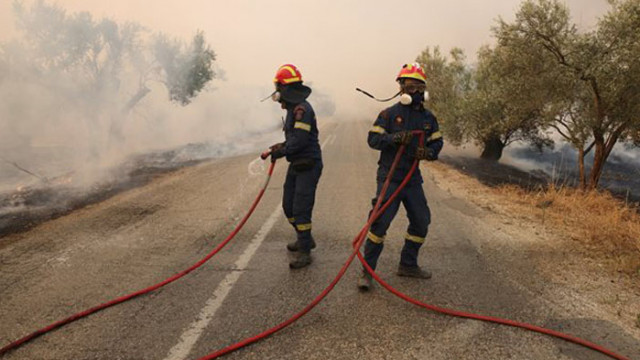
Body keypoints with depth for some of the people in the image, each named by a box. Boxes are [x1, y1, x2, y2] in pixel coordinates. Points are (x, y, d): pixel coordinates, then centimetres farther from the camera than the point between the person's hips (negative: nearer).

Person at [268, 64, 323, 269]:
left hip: (308, 166, -10)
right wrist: (282, 146, 4)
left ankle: (304, 251, 4)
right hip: (296, 165, 10)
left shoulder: (302, 108, -19)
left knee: (301, 209, -7)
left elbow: (299, 140, -25)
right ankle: (304, 239, 34)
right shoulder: (293, 107, 13)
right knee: (288, 206, 17)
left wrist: (279, 153, -16)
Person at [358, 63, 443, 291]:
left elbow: (437, 142, 12)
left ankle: (408, 265, 29)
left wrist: (429, 152, -11)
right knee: (380, 222, -12)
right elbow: (373, 139, -9)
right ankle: (367, 270, -2)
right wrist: (394, 138, -26)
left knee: (421, 222, 11)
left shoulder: (427, 118, 8)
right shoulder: (390, 114, -5)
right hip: (389, 176, -5)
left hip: (413, 178, 6)